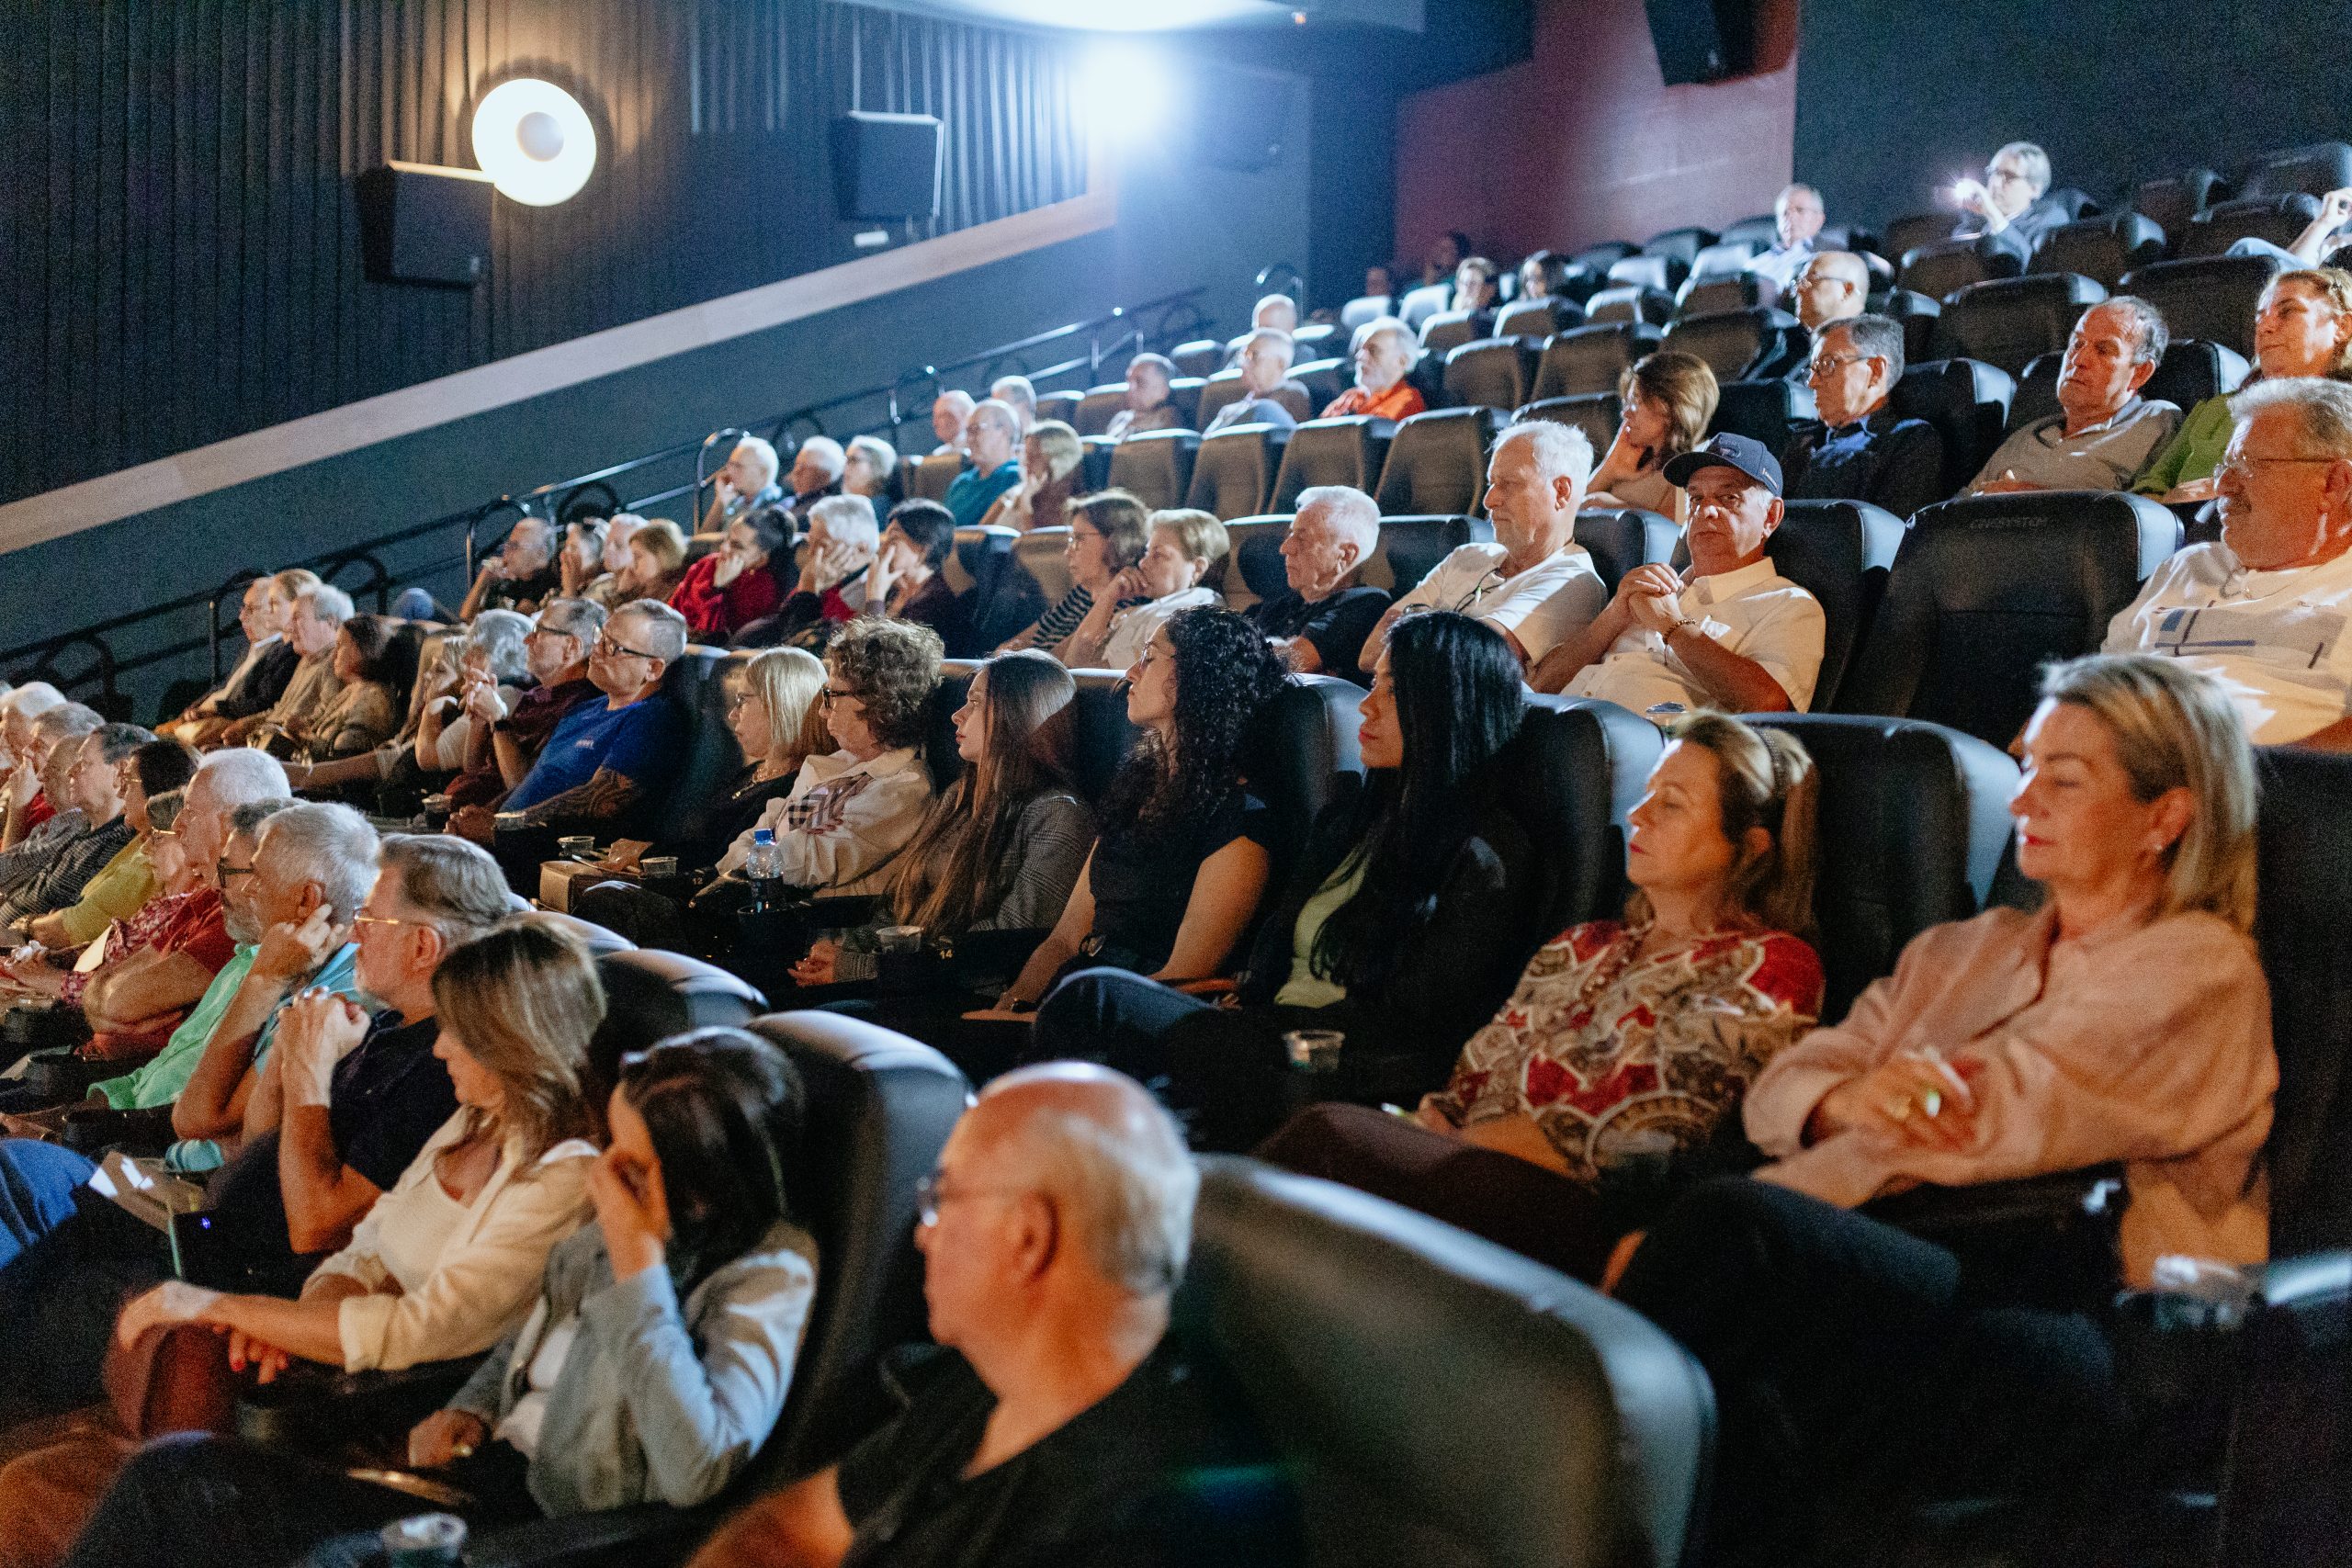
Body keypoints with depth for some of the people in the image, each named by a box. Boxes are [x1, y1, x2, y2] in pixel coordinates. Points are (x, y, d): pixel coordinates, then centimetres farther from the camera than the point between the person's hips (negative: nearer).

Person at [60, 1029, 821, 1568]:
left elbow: (697, 1470, -31)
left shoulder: (771, 1276, -16)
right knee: (173, 1472, -7)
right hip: (486, 1469, 8)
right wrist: (472, 1411, 4)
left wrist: (639, 1267, -26)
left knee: (176, 1482, -13)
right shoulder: (612, 1226, 9)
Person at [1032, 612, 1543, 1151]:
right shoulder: (1350, 818, 22)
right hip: (1268, 1039, 7)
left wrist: (1241, 1025, -8)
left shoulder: (1485, 856, -3)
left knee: (1094, 996, -25)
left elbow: (1401, 1025, -9)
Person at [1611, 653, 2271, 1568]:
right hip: (1916, 1281, 5)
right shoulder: (1961, 952, 29)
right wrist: (1847, 1098, -10)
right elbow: (1777, 1092, 18)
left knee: (1731, 1230, -33)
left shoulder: (2201, 970, 8)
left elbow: (1985, 1123, -7)